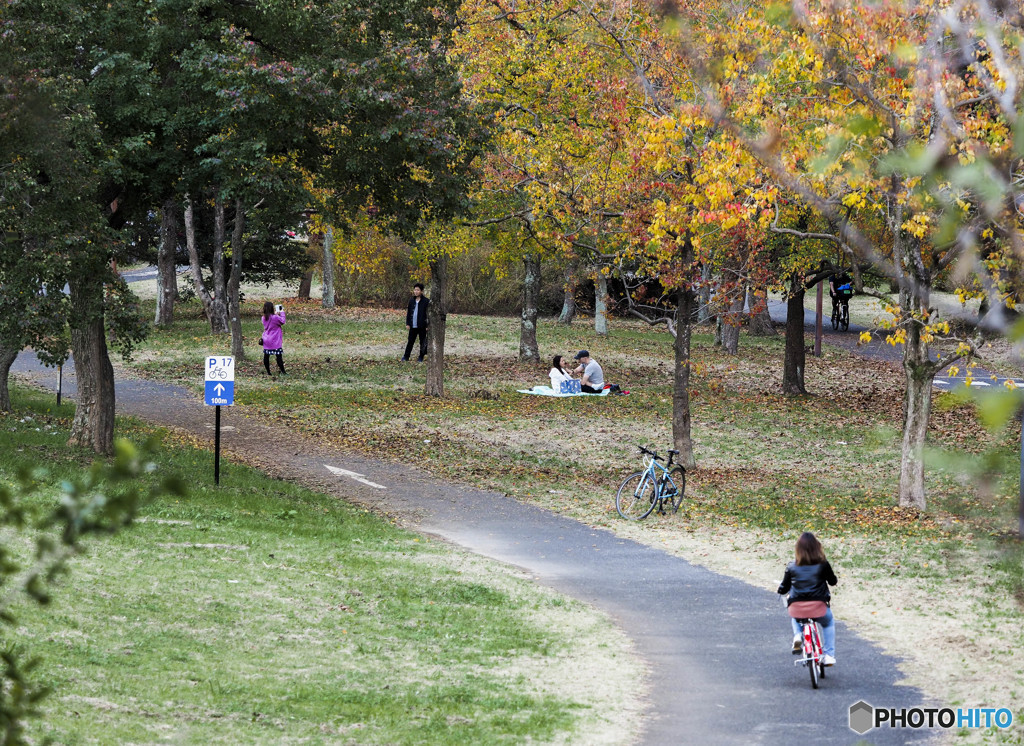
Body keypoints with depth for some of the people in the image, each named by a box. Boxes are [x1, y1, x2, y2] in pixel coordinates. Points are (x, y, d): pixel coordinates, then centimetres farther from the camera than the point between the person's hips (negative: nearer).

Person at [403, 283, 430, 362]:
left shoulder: (426, 301, -8)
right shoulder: (411, 300, 6)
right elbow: (408, 313, 12)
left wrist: (428, 325, -10)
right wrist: (407, 323, 6)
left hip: (422, 326, -4)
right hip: (413, 325, 4)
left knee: (422, 342, 7)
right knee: (410, 341, 7)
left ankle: (421, 357, 17)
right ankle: (406, 357, 13)